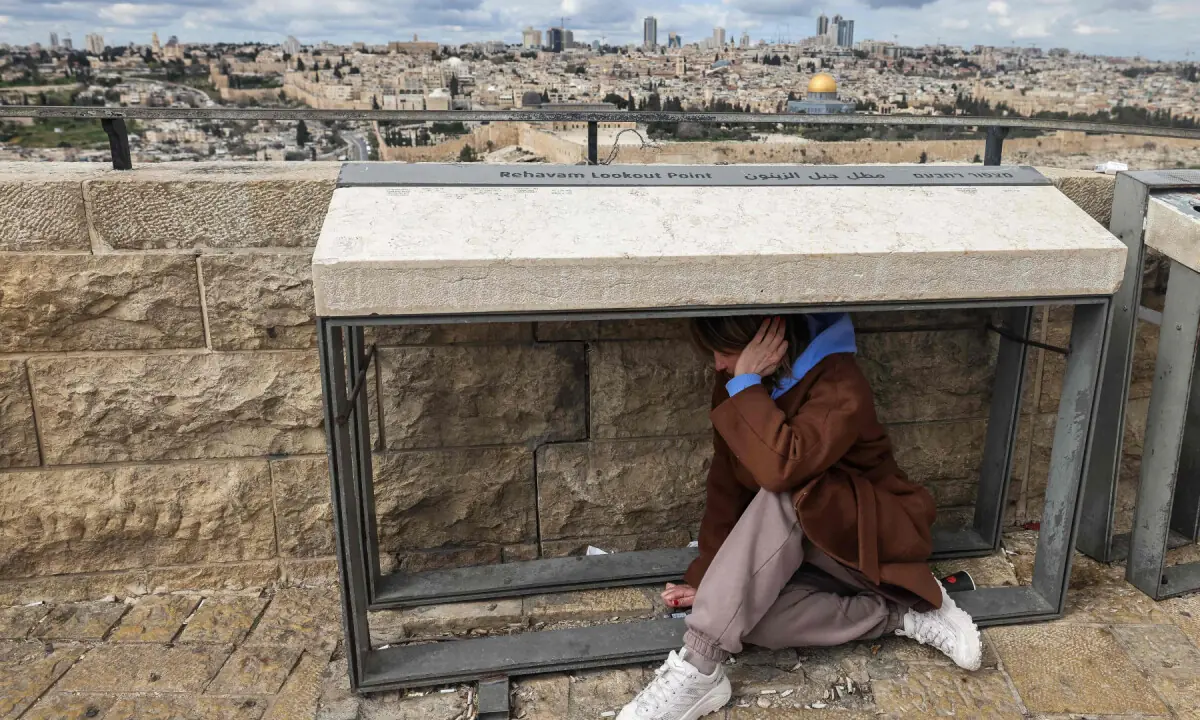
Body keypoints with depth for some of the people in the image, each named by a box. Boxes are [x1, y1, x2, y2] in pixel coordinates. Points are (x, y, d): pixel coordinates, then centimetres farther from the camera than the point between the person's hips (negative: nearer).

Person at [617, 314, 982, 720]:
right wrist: (708, 578, -4)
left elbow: (780, 468, -40)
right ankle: (903, 616, -10)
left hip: (871, 542, -6)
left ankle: (700, 671, -33)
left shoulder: (839, 385, -23)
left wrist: (746, 383, -31)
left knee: (781, 493, -36)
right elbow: (725, 485, -1)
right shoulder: (736, 384, -2)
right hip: (804, 548, 6)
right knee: (744, 611, -26)